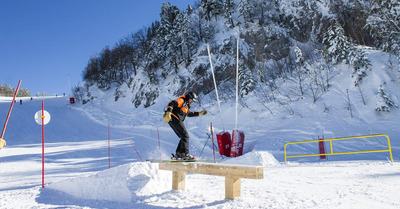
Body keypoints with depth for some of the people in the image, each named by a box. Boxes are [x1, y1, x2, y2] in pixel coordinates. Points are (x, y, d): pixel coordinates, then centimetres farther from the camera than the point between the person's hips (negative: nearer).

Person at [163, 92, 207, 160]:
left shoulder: (186, 106, 25)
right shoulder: (182, 100, -3)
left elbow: (189, 113, 39)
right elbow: (172, 103, -18)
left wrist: (200, 113, 36)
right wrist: (168, 113, -33)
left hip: (176, 121, 10)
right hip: (174, 119, -10)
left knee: (184, 137, 10)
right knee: (185, 136, -13)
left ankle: (178, 154, 8)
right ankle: (184, 153, -17)